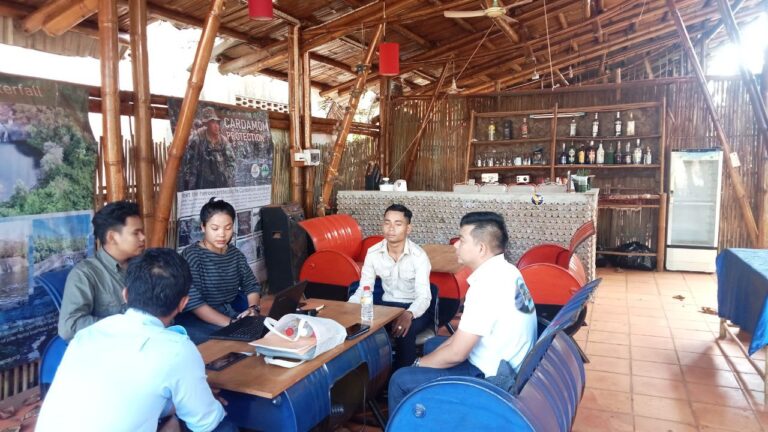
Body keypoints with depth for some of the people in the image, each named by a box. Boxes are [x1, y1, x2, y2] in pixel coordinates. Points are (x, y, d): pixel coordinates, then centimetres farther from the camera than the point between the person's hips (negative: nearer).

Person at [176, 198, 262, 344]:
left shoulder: (235, 254, 9)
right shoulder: (191, 255, -10)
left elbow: (252, 285, 12)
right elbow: (193, 301, -20)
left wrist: (253, 308, -11)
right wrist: (230, 323, -27)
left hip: (230, 314, 6)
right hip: (195, 320, -6)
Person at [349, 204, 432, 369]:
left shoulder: (418, 255, -19)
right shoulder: (373, 253, -7)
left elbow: (423, 296, -27)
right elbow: (364, 289, -6)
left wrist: (409, 314, -49)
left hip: (415, 308, -3)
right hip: (387, 304, 3)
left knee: (404, 331, -34)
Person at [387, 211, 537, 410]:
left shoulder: (487, 283, -27)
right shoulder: (504, 271, 2)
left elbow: (456, 353, -23)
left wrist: (419, 363, -4)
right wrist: (430, 358, 8)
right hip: (507, 368, 10)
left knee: (401, 380, -6)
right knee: (432, 345, 26)